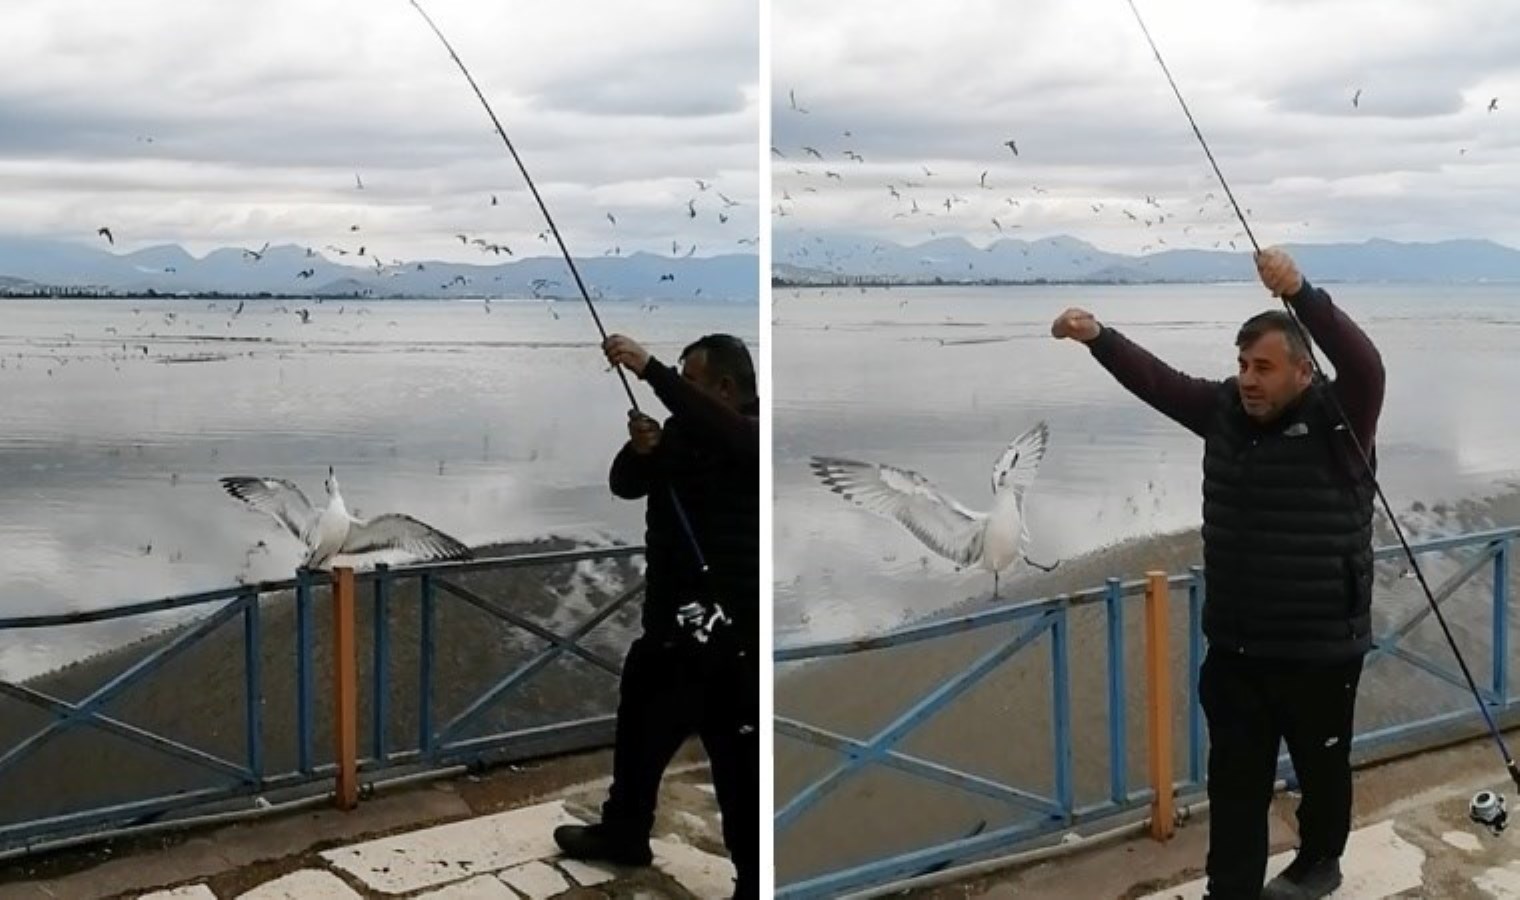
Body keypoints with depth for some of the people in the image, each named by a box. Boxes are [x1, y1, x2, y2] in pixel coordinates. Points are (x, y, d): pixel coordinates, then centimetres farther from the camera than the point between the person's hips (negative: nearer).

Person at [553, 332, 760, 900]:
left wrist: (649, 370, -39)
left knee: (738, 756, -6)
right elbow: (626, 486, 5)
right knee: (639, 726, 22)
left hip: (730, 625, -8)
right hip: (670, 616, 8)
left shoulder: (751, 437, -12)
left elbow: (714, 426, -34)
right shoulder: (681, 432, 9)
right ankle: (623, 834, 42)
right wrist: (641, 450, -17)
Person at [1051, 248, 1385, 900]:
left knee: (1321, 769, 17)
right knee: (1235, 781, 9)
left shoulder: (1338, 419, -14)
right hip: (1235, 647, 4)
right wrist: (1098, 338, -10)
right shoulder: (1227, 411, 2)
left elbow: (1365, 364, -32)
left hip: (1320, 649, -4)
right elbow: (1157, 381, 4)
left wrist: (1300, 293, -44)